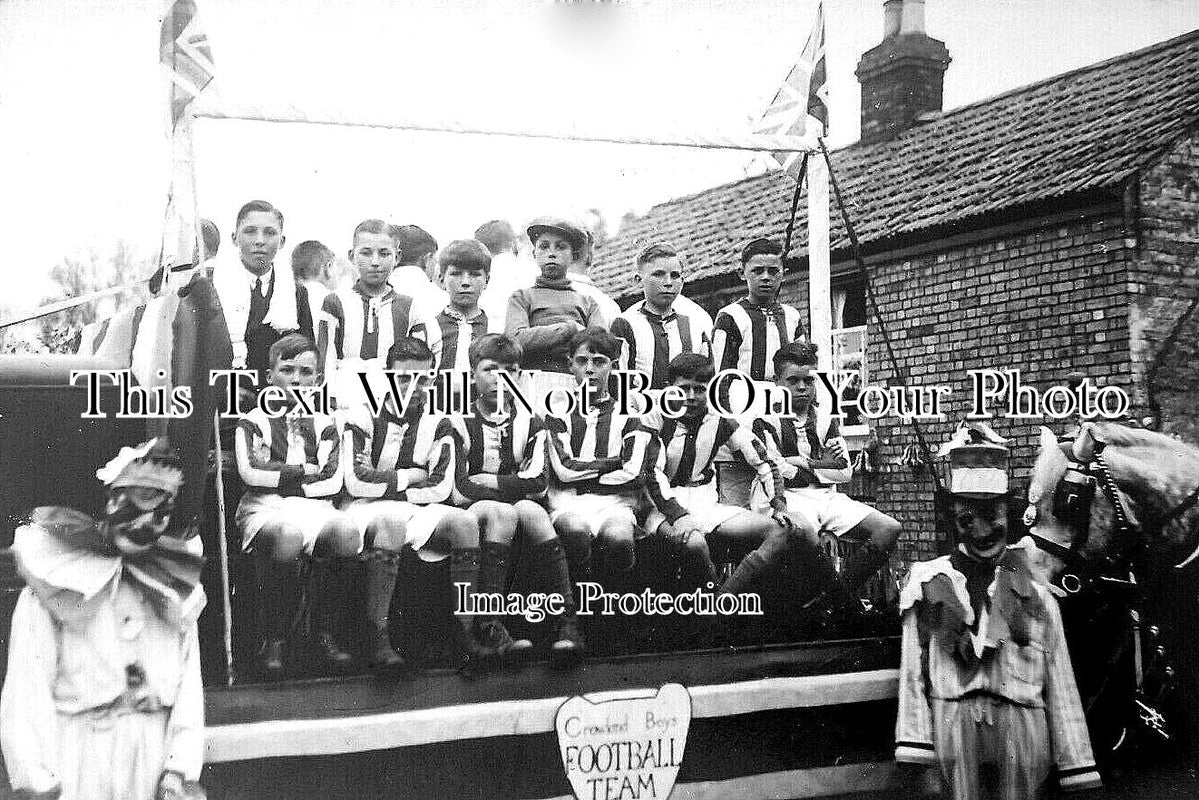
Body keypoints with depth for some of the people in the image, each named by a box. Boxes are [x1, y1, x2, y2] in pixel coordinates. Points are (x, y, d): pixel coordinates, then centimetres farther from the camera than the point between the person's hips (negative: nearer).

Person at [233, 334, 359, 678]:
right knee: (287, 535, -40)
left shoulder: (324, 424, 20)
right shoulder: (253, 422, 15)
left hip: (314, 507, 2)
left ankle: (326, 633, -17)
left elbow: (333, 481, 4)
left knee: (347, 532, -34)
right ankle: (274, 640, -23)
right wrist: (302, 471, 1)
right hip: (265, 509, -2)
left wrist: (275, 474, -1)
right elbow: (249, 472, -3)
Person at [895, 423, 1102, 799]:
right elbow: (912, 676, 2)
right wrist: (919, 758, -5)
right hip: (952, 725, -1)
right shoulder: (926, 587, 6)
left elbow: (1061, 688, 8)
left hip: (1024, 736, 1)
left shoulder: (1037, 597, 9)